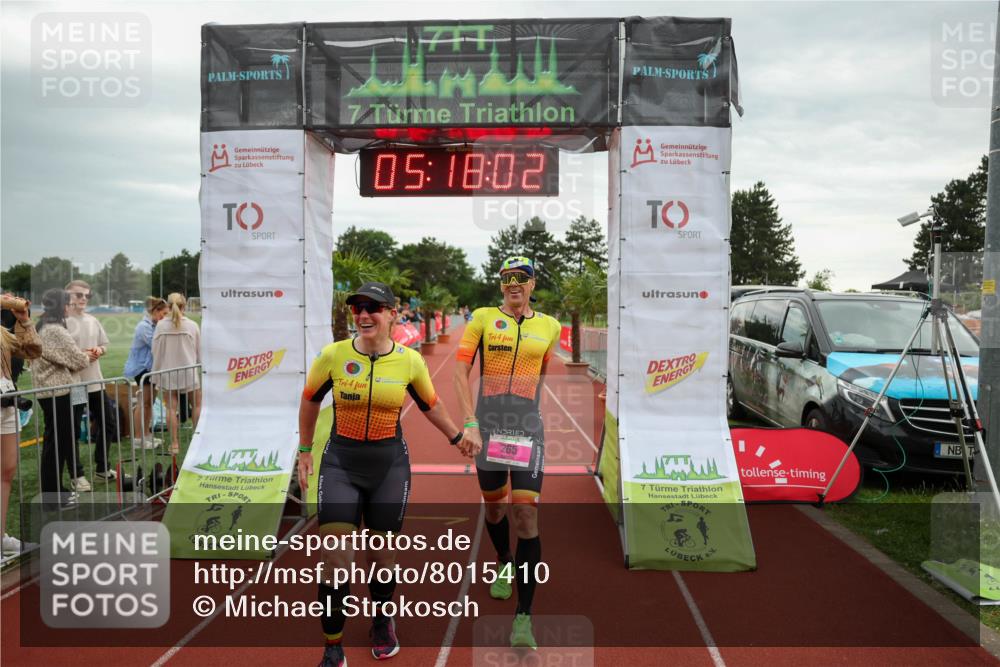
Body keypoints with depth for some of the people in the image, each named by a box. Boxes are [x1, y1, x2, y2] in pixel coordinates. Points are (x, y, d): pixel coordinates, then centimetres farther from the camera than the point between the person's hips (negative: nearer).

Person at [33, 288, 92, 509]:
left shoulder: (42, 328, 13)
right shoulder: (55, 331, -18)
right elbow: (78, 360, -14)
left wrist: (83, 355, 7)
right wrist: (88, 357, 6)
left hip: (49, 391, 10)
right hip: (58, 392, -10)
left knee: (57, 439, 15)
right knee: (57, 441, -2)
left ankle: (54, 490, 24)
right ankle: (51, 495, 7)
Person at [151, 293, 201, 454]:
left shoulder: (160, 325, -4)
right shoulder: (192, 326, -6)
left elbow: (155, 351, 1)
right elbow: (199, 351, 3)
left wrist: (156, 376, 13)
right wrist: (198, 364, 21)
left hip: (167, 372, 1)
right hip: (188, 372, -1)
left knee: (171, 408, 5)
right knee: (197, 405, 12)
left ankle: (174, 443, 7)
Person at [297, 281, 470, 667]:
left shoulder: (410, 361, -8)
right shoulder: (333, 354, -10)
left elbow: (430, 405, 11)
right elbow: (310, 400, 7)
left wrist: (457, 437, 20)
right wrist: (305, 452, 13)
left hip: (389, 465, 1)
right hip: (340, 464, 0)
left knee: (383, 557, 12)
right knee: (335, 562, -4)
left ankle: (381, 622, 41)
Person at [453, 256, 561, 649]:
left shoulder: (549, 327, 8)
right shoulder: (483, 318, 2)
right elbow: (461, 370, -3)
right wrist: (470, 422, -12)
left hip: (528, 426, 0)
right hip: (488, 423, 0)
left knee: (527, 517, -8)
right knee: (494, 507, 14)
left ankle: (524, 617, 0)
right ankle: (504, 565, 46)